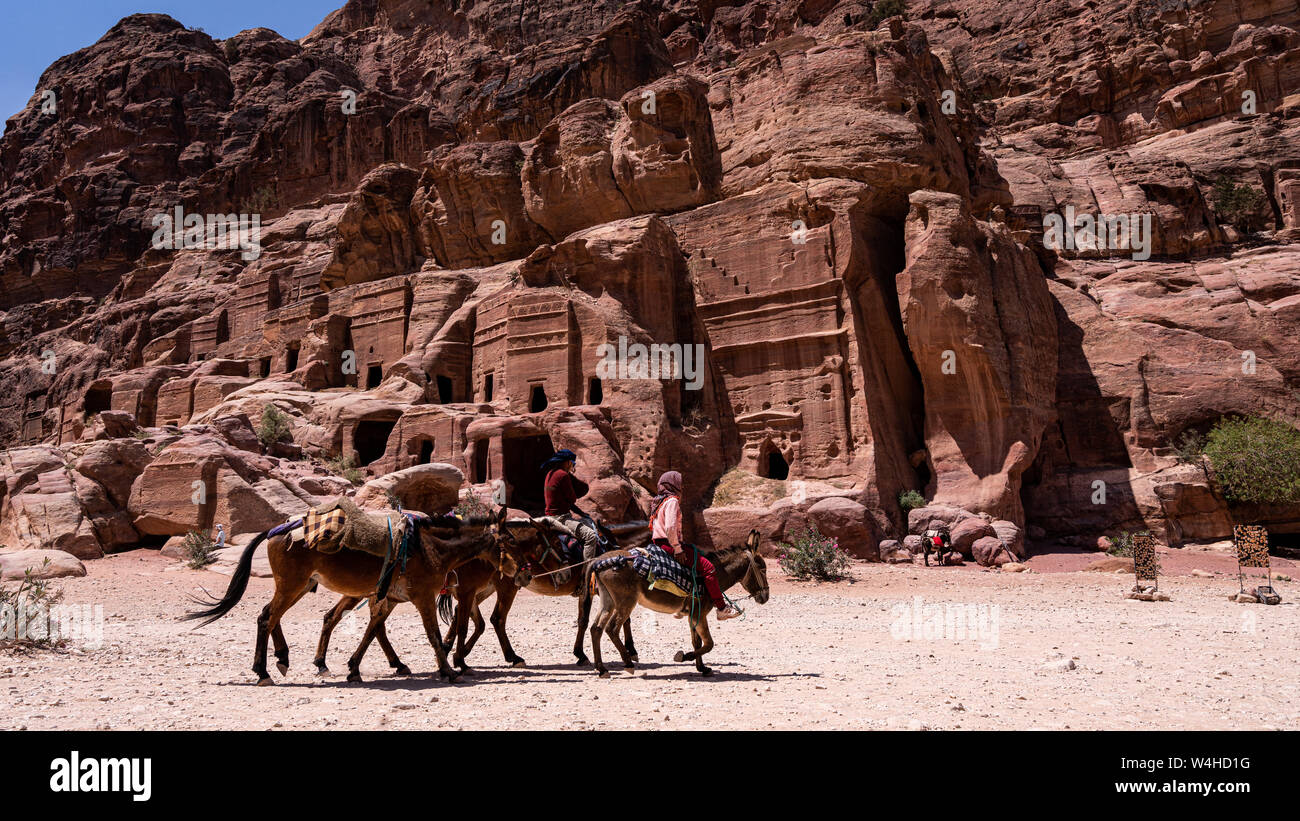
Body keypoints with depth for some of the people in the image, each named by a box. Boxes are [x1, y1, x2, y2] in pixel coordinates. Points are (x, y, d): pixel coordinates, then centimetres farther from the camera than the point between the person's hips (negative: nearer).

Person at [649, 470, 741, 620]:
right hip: (669, 545, -11)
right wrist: (678, 549, -18)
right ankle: (722, 608, -10)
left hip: (659, 544, 11)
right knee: (707, 567, -11)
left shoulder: (659, 502, 18)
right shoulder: (672, 501, -13)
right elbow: (670, 528, -24)